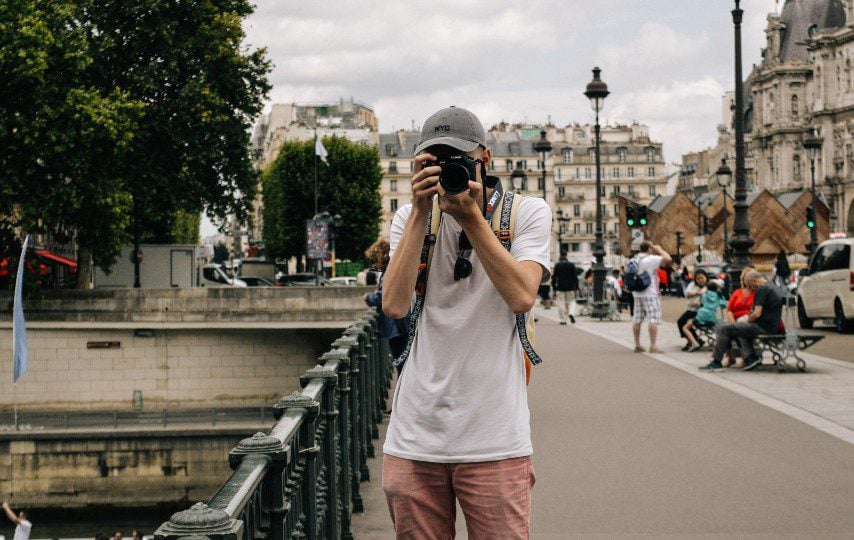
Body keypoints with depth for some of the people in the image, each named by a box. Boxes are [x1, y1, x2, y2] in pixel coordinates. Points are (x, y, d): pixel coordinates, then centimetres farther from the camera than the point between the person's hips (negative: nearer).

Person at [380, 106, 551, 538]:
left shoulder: (527, 213, 4)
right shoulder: (410, 218, 10)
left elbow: (522, 297, -13)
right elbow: (394, 305, -7)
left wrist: (470, 217, -14)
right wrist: (421, 212, -9)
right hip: (414, 436, 2)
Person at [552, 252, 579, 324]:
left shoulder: (557, 265, -1)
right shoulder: (571, 265, 2)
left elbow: (554, 277, -1)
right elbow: (575, 277, 2)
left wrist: (554, 288, 5)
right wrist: (576, 288, 5)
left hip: (560, 288, -1)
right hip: (570, 288, 1)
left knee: (561, 303, 3)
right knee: (571, 301, 13)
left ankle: (563, 320, 2)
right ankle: (571, 313, -14)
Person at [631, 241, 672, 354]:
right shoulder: (651, 259, -13)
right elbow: (668, 259, -17)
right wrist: (659, 250, -3)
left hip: (637, 294, 8)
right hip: (650, 294, -8)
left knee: (637, 320, 10)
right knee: (653, 320, -6)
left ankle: (637, 345, 15)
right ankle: (653, 346, -11)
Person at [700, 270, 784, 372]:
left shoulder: (762, 289, -14)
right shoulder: (772, 287, 17)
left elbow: (757, 314, -21)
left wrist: (748, 321, -2)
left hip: (764, 327, -10)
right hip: (774, 326, 10)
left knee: (723, 329, -8)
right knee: (744, 329, 38)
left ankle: (716, 362, -3)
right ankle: (751, 357, 16)